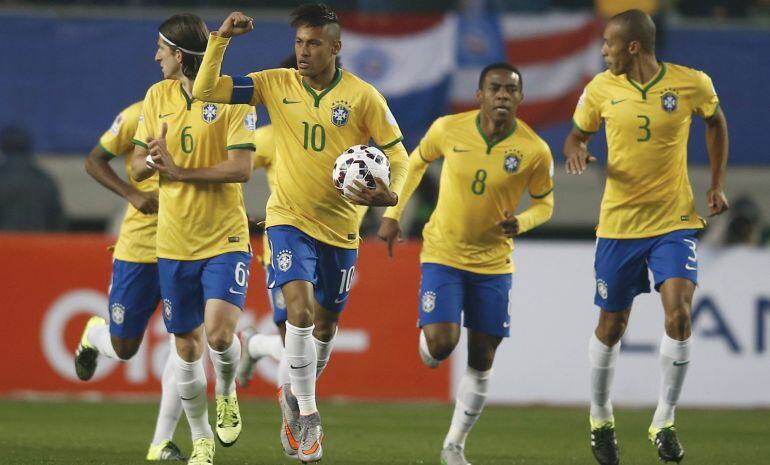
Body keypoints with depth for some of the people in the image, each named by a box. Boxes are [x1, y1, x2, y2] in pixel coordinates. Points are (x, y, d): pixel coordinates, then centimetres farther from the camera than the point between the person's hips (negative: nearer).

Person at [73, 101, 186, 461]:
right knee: (124, 348, 5)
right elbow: (94, 161, 1)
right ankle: (95, 334, 44)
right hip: (140, 245, -2)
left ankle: (162, 442, -2)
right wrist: (132, 194, -15)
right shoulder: (139, 116, -6)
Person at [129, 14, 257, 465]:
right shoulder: (158, 97, 7)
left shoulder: (233, 98, -8)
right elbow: (137, 168, 8)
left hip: (225, 239, -5)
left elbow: (241, 168, -16)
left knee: (219, 330, -21)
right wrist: (153, 158, -15)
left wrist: (179, 170, -18)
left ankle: (227, 393, 11)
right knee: (187, 345, 8)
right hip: (174, 242, 5)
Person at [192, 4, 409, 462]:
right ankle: (307, 416, -11)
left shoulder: (362, 96, -8)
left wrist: (390, 193, -24)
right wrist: (221, 38, -16)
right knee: (300, 307, -21)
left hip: (340, 227, 1)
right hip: (289, 218, -1)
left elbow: (397, 153, -4)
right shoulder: (276, 85, -4)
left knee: (325, 324, 13)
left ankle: (296, 397, 41)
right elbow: (205, 91, -4)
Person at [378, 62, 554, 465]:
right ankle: (427, 351, 21)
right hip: (442, 253, -1)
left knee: (481, 360, 4)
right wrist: (392, 215, 6)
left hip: (494, 262, 1)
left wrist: (521, 223, -19)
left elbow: (544, 203, 2)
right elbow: (415, 162, 8)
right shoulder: (448, 129, -12)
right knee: (440, 343, -18)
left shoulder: (535, 151, -14)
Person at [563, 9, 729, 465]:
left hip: (675, 222, -1)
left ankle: (664, 422, -5)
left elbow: (715, 122, 13)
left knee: (679, 311, -19)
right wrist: (576, 152, -14)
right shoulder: (601, 89, -4)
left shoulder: (692, 84, -6)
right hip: (619, 223, 1)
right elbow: (578, 135, 11)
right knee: (612, 326, 7)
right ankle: (601, 418, 32)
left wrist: (718, 184, 7)